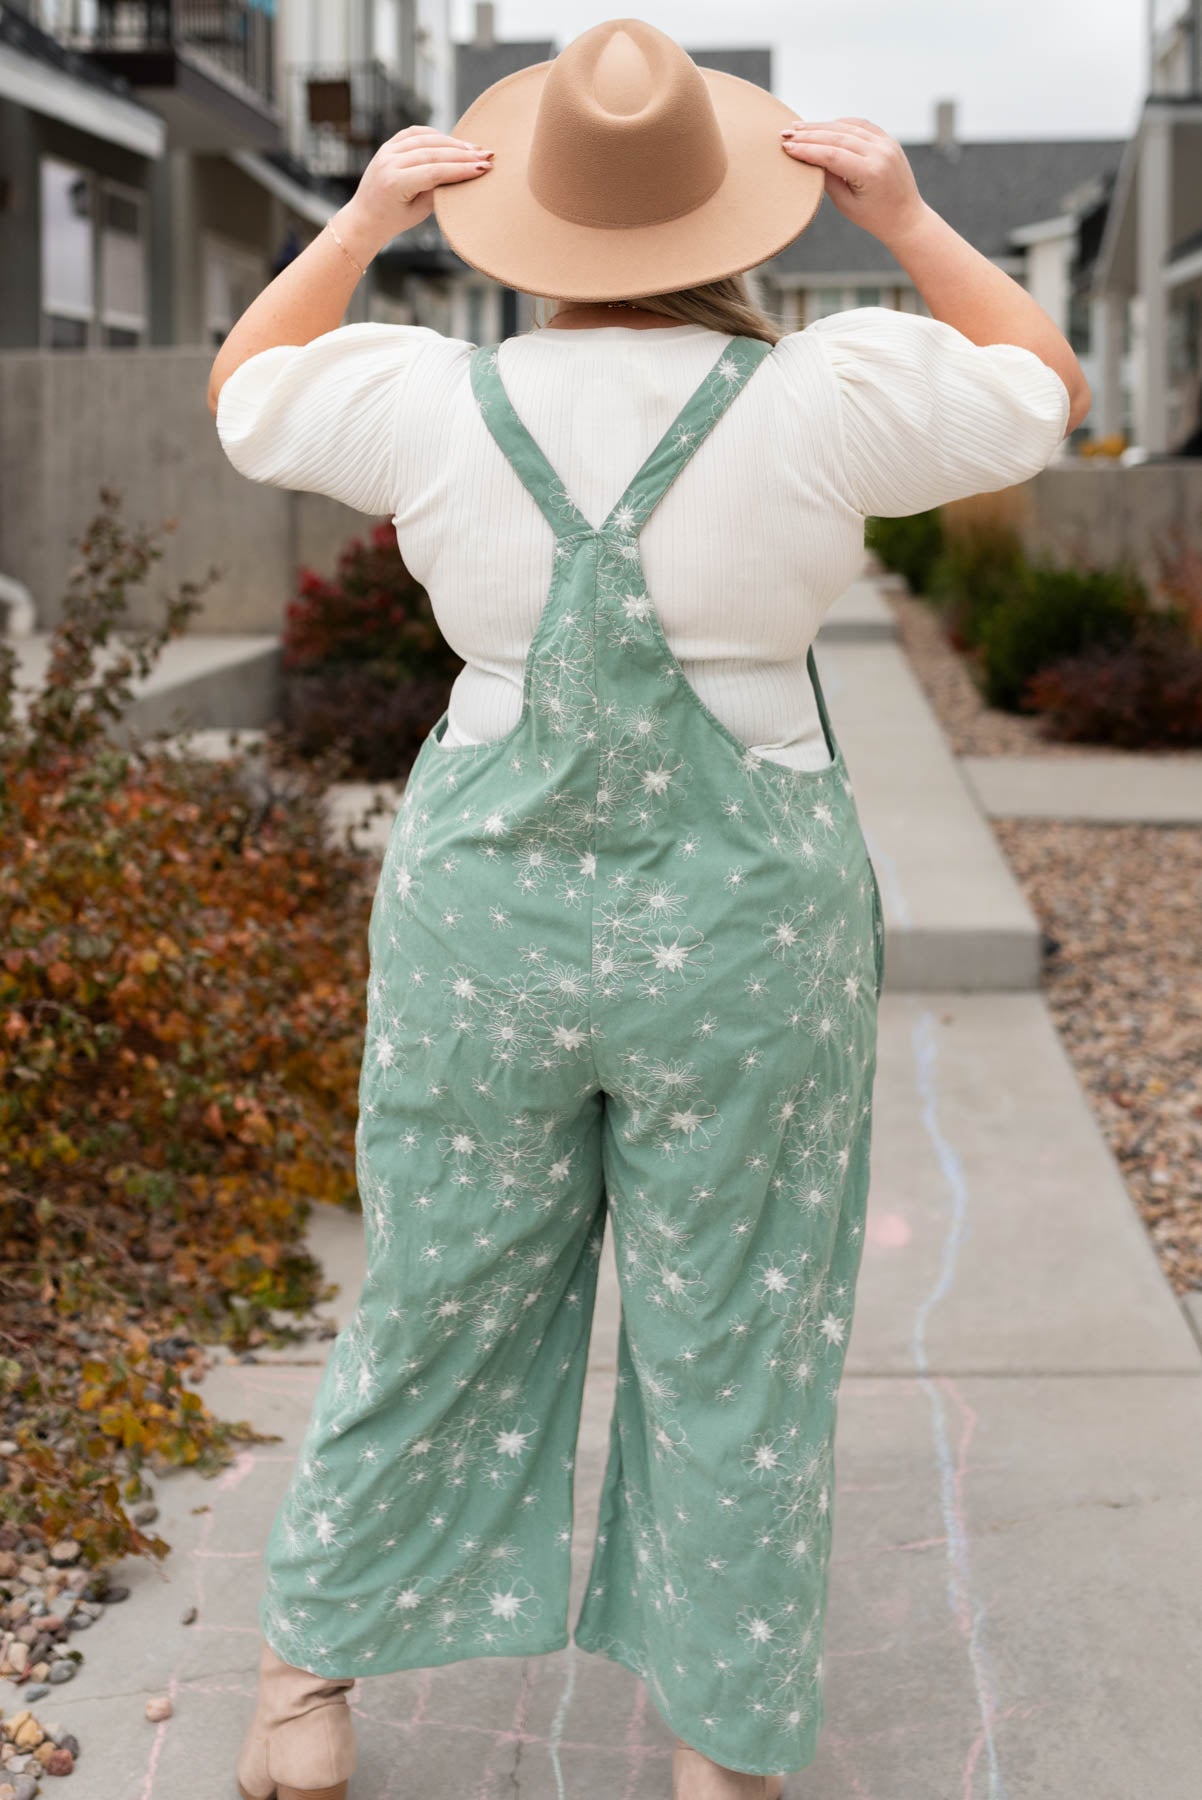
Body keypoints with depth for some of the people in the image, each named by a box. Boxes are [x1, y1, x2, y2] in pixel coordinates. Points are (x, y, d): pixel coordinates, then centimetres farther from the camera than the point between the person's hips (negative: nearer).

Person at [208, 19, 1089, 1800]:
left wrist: (359, 220, 11)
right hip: (744, 936, -1)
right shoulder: (824, 401, -11)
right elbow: (1048, 391, 7)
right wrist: (908, 217, 8)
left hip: (486, 914, 2)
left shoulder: (435, 403, -7)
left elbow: (245, 394, 14)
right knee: (732, 1348, 12)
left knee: (439, 1312, 18)